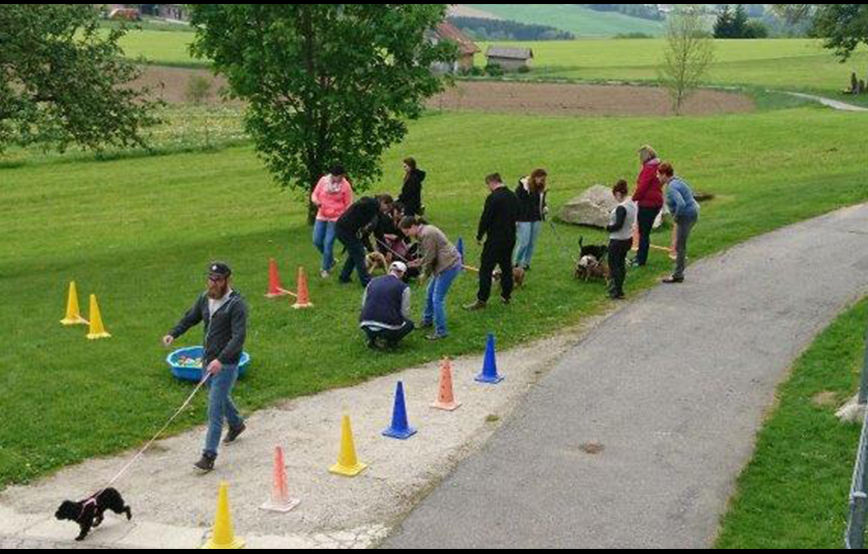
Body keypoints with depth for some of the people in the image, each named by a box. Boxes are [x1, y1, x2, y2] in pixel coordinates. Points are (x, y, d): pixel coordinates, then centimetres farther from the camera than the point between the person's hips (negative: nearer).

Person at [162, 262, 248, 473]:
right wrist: (174, 334, -3)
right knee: (221, 397, 27)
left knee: (215, 408, -8)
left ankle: (209, 456, -4)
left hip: (226, 364, -7)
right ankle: (236, 424, 54)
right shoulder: (205, 299, 4)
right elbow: (190, 318, 16)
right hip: (208, 361, 7)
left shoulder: (236, 304, -19)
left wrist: (221, 360, -36)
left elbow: (238, 337, -25)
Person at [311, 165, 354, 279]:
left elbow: (348, 205, -3)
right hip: (321, 216, 4)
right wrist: (315, 201, -18)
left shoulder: (345, 186, -9)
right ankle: (330, 260, 32)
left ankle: (326, 269, 9)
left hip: (335, 218, -4)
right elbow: (315, 194, 6)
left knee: (328, 243, -7)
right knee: (317, 241, 6)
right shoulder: (323, 180, -3)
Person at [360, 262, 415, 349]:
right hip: (388, 329, -4)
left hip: (366, 327, 4)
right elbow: (405, 312, 4)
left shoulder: (373, 282, 13)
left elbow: (363, 305, 20)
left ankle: (372, 339, 15)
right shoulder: (403, 287, 1)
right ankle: (391, 340, 6)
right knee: (410, 324, 26)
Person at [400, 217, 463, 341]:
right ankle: (427, 321, 38)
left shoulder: (426, 234, -20)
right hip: (446, 265, 11)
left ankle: (441, 331, -3)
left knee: (437, 299, -9)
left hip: (450, 266, -11)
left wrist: (425, 274, -3)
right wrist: (419, 263, 9)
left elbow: (430, 257, -17)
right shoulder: (424, 231, 13)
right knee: (430, 292, 22)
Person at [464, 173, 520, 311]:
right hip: (510, 238, 8)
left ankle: (482, 300, -3)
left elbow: (485, 219, -15)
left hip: (495, 239, -8)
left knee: (486, 270, -3)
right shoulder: (513, 196, 7)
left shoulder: (493, 198, -17)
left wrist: (479, 236, -3)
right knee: (506, 267, 17)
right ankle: (506, 296, 25)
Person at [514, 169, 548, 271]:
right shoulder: (523, 187, -11)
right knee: (524, 242, -7)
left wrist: (545, 208, 1)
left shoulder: (541, 189, 7)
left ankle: (526, 263, 21)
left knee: (532, 243, 9)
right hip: (525, 220, -6)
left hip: (537, 219, 6)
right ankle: (517, 263, 11)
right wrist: (516, 218, -12)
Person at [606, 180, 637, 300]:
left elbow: (618, 225, -26)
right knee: (621, 264, 17)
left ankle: (616, 292, 4)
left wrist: (608, 228, -8)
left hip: (617, 240, -9)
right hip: (628, 239, 9)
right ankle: (619, 290, 25)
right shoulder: (633, 205, 5)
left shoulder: (621, 207, -23)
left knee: (613, 265, 1)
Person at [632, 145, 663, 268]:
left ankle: (641, 260, 4)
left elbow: (642, 187, -20)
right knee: (644, 231, 18)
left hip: (647, 204, -10)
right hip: (656, 202, 10)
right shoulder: (657, 167, 12)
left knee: (644, 232, -2)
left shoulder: (649, 169, -18)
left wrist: (634, 199, -5)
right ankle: (640, 257, 28)